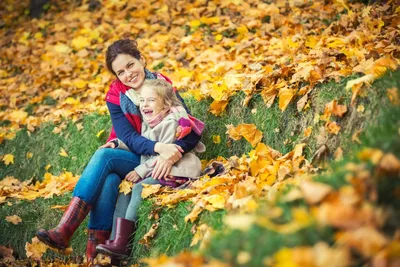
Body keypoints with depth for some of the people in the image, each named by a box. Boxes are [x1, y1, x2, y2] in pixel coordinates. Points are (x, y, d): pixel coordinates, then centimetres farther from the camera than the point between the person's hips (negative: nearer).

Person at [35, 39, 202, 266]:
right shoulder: (116, 97, 0)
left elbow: (193, 131, -11)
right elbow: (130, 138, -11)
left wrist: (171, 154, -30)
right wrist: (159, 147, -31)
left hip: (158, 163, -3)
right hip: (131, 156, 3)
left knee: (104, 155, -28)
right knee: (108, 180, -32)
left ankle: (64, 231, -35)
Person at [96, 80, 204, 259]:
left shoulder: (169, 123, -14)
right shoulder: (147, 124, 14)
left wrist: (141, 170, -17)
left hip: (174, 171, -9)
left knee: (139, 188, -25)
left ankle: (123, 243, -26)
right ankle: (117, 240, -17)